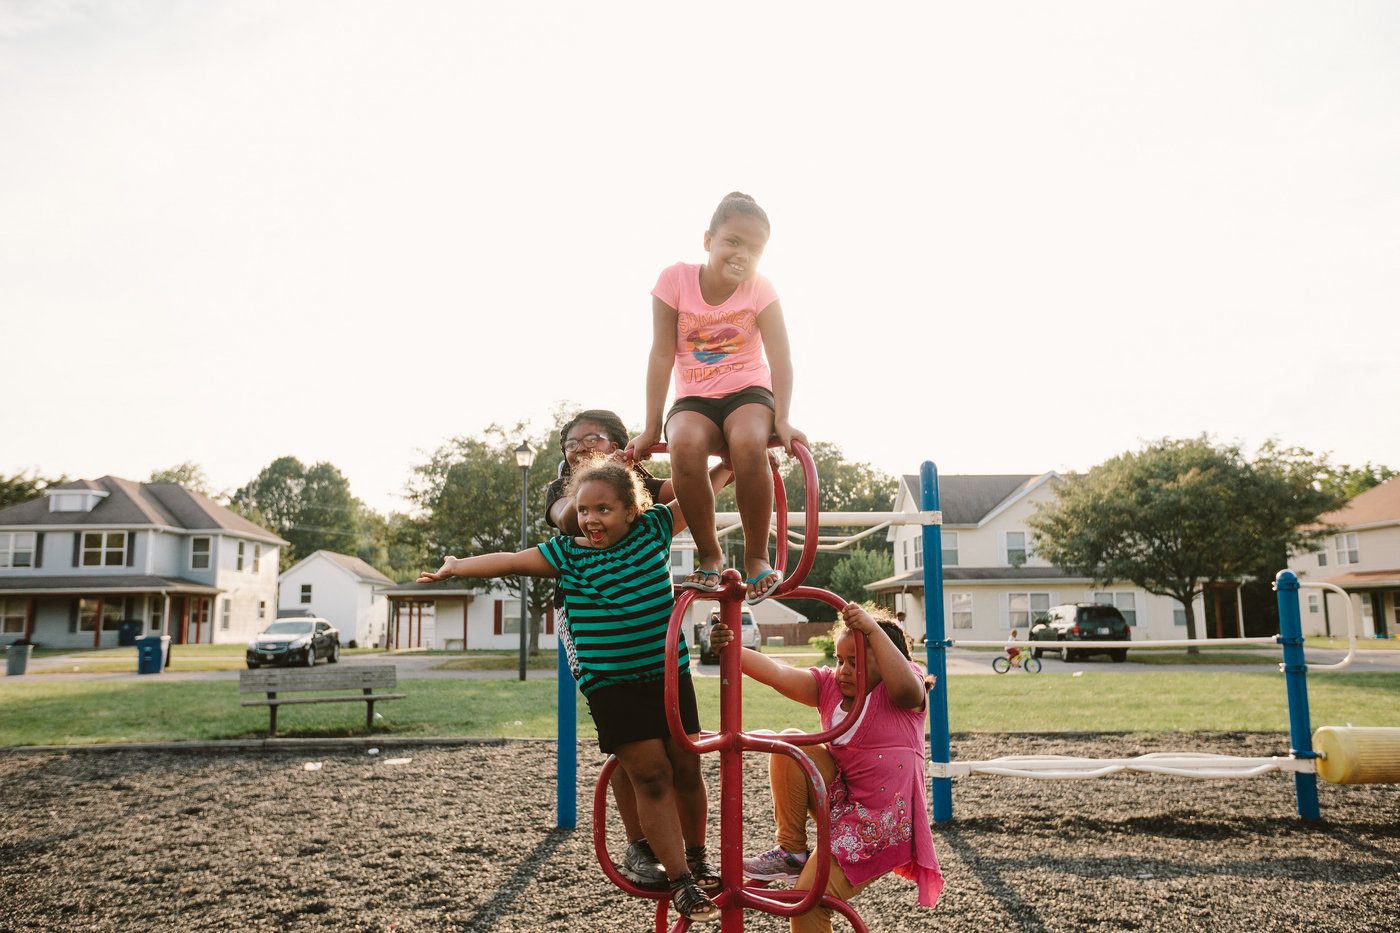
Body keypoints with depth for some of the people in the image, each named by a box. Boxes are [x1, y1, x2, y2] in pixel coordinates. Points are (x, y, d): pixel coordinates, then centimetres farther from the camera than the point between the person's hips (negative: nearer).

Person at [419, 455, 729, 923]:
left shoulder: (655, 528, 1)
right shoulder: (567, 553, -3)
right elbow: (511, 561, 2)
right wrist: (457, 567, 4)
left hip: (670, 673, 2)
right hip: (610, 685, -2)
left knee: (686, 769, 10)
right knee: (651, 775, -6)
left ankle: (698, 860, 32)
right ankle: (680, 883, 5)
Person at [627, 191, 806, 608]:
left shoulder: (760, 289, -6)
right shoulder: (676, 279, -7)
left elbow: (780, 358, -14)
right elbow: (662, 355, -8)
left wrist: (782, 420, -28)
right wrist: (651, 428, -11)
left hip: (748, 393, 0)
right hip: (694, 399, 1)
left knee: (749, 443, -35)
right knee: (684, 445, -34)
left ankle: (756, 557, -16)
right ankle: (709, 555, -14)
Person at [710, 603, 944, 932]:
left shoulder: (895, 692, -8)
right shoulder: (829, 685, 4)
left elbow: (906, 687, -35)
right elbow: (778, 674, -13)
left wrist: (874, 629, -37)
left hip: (882, 821, -6)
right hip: (840, 801, 6)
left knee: (810, 899, -14)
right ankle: (791, 852, -6)